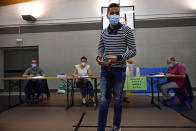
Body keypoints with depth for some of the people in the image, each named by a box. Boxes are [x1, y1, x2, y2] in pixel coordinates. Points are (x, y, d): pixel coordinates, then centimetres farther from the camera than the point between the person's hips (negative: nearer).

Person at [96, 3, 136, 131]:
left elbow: (133, 50, -6)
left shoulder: (126, 30, -4)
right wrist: (99, 56, -6)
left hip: (119, 70, -2)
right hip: (105, 70, 2)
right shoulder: (104, 32, 7)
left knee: (117, 100, 10)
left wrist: (118, 57, -22)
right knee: (104, 100, 1)